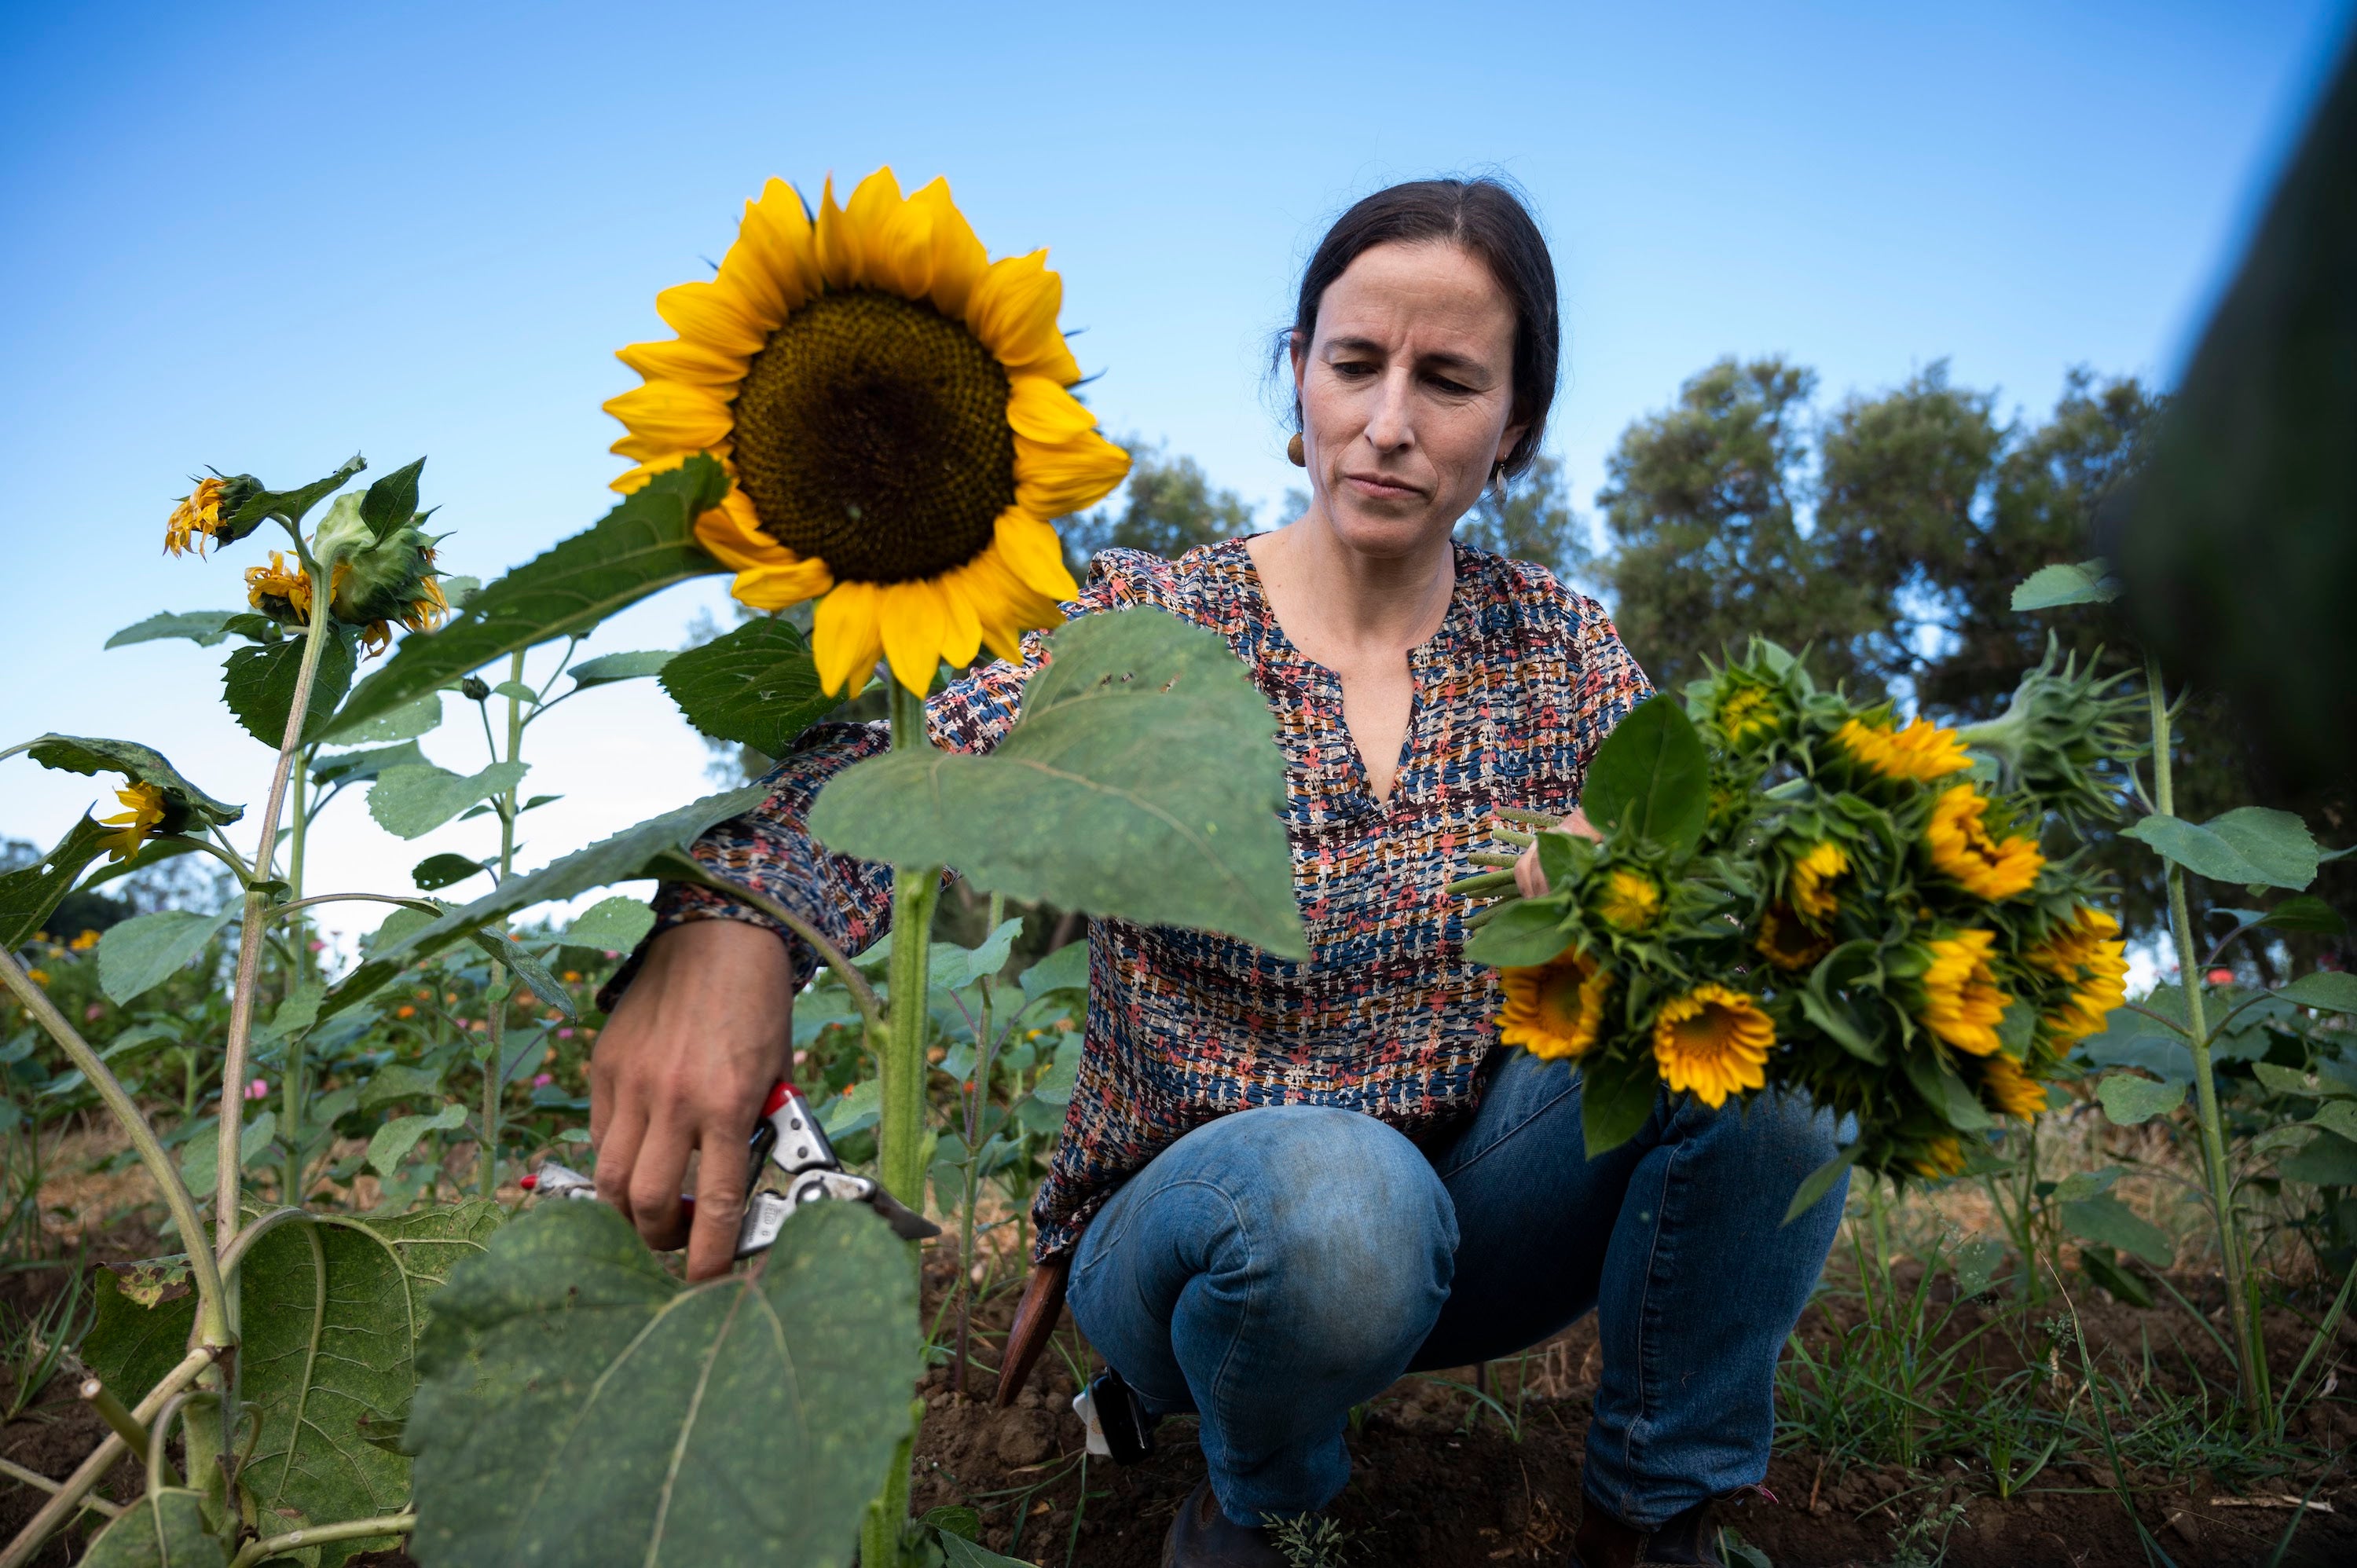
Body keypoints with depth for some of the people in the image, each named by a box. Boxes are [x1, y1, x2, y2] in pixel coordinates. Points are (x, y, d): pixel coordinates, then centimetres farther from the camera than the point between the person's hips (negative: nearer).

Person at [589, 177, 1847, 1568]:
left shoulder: (1563, 649, 0)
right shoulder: (1153, 629, -11)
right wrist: (727, 929, -49)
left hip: (1464, 1218, 3)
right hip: (1189, 1230, -2)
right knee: (1334, 1187, -37)